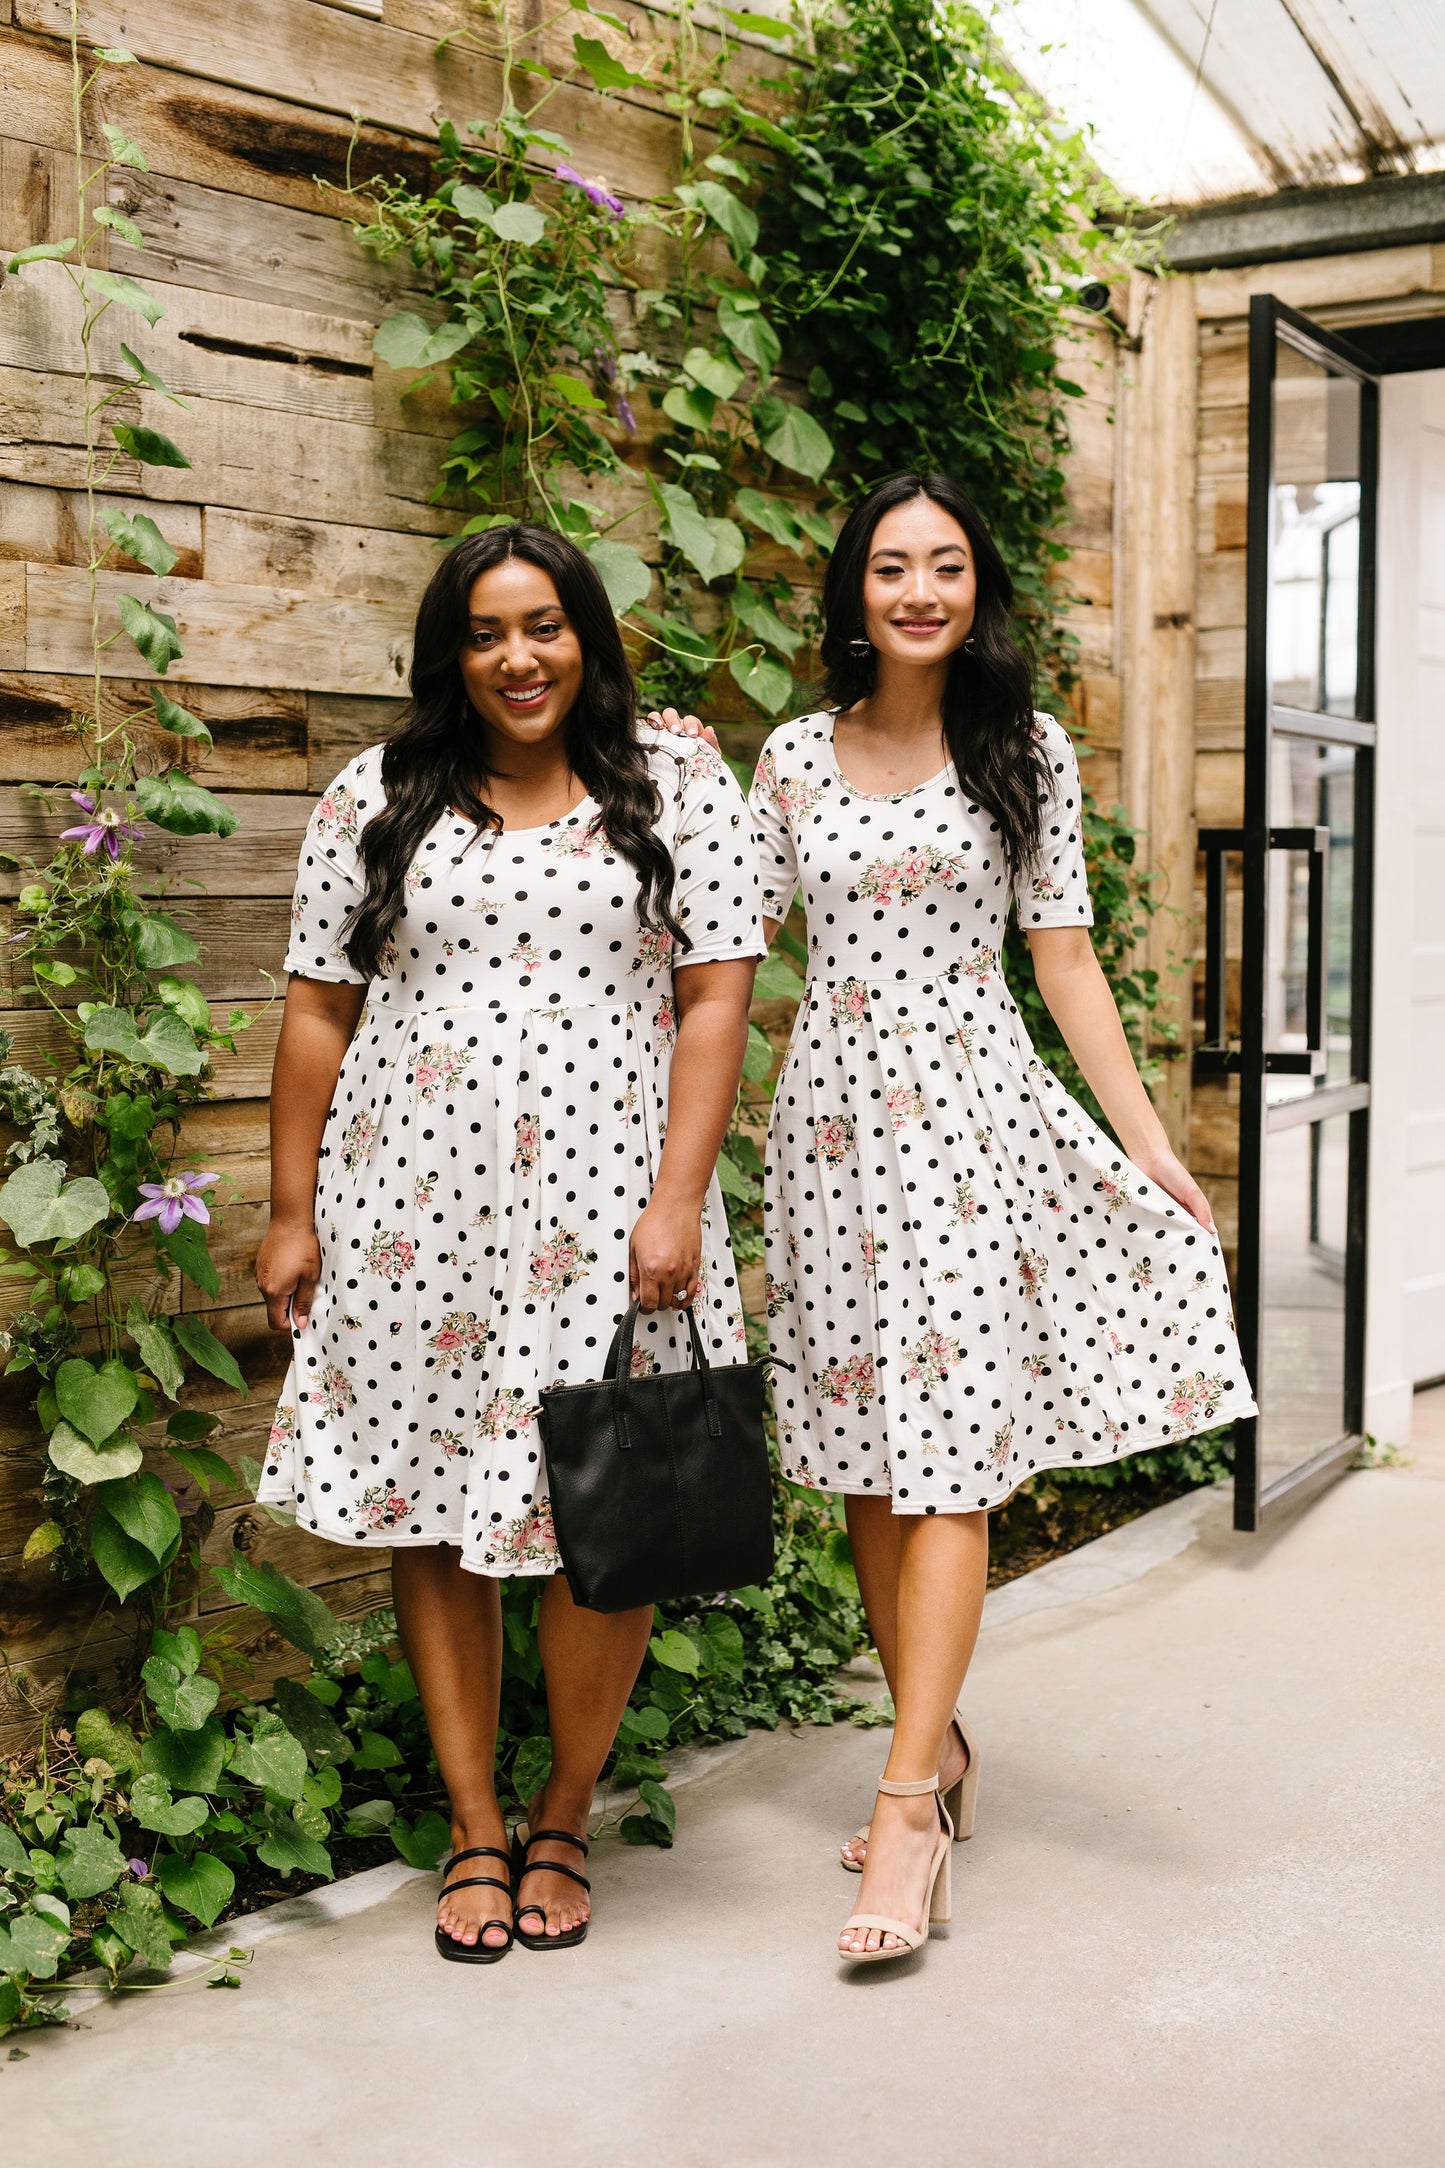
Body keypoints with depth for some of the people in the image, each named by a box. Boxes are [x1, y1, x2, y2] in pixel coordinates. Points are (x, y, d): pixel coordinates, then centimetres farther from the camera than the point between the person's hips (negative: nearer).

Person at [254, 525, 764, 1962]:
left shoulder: (678, 786, 5)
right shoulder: (375, 800, 9)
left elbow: (714, 998, -1)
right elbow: (318, 1008, 9)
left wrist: (677, 1199, -10)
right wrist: (293, 1209, 6)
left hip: (605, 1208, -1)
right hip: (412, 1211, 2)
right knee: (435, 1514, 6)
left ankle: (563, 1819, 21)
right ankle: (475, 1831, 21)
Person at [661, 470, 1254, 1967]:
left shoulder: (1025, 752, 4)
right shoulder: (794, 758, 8)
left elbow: (1063, 956, 4)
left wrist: (1147, 1138, -1)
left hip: (971, 1116, -3)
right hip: (831, 1115, 3)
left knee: (945, 1463, -8)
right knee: (865, 1462, 7)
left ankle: (908, 1810, -5)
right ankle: (938, 1743, 23)